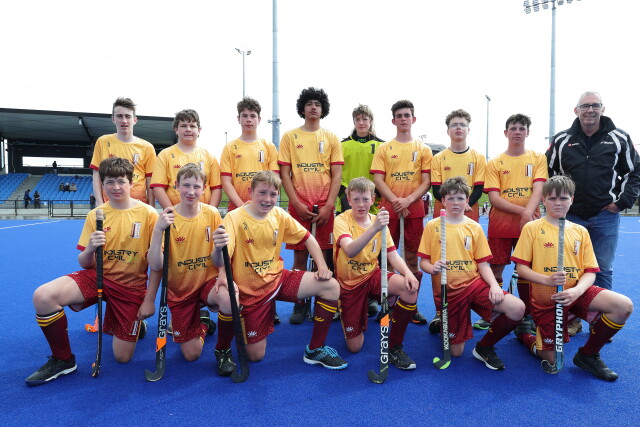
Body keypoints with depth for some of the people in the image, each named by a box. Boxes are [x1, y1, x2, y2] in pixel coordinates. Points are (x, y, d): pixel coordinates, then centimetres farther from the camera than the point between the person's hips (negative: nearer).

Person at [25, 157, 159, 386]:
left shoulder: (148, 214, -10)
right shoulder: (95, 215, 0)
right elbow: (84, 264, 3)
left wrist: (149, 300, -10)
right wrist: (90, 250, -21)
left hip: (132, 286, -3)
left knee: (123, 357, -1)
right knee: (42, 296, -25)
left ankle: (136, 324, 35)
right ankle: (62, 360, -2)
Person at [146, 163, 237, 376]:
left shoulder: (212, 214, -9)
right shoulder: (167, 218, -12)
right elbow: (156, 266, -19)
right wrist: (158, 230, -33)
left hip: (208, 281, 0)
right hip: (179, 290, 1)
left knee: (229, 299, -35)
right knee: (191, 354, 0)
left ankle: (223, 351, -6)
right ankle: (202, 324, 35)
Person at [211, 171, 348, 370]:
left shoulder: (279, 215, -4)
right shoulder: (234, 218, -19)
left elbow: (307, 238, 5)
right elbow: (219, 262, -29)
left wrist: (322, 266, -10)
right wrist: (218, 249, -53)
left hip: (278, 278, 4)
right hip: (250, 290, -4)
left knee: (331, 286, -14)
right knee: (256, 356, -1)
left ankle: (315, 350, 2)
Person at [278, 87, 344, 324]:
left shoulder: (331, 138, 9)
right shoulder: (290, 136, 7)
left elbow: (336, 175, 4)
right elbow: (284, 173, 2)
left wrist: (328, 206, -7)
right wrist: (297, 203, -8)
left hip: (325, 206, 1)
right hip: (299, 205, 0)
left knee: (323, 254, 3)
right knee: (300, 254, 2)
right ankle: (299, 303, 15)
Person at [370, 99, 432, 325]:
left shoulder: (423, 149, 9)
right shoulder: (384, 149, 7)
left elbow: (426, 182, 2)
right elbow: (378, 180, 0)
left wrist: (409, 199, -14)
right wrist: (395, 201, -14)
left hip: (414, 210, 0)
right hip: (389, 209, 0)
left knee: (412, 259, 5)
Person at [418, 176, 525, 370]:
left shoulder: (474, 227, 5)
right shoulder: (432, 226, -1)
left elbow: (483, 263, 4)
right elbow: (423, 261, 0)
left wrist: (494, 285, -13)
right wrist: (433, 268, -23)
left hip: (474, 283, 2)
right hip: (447, 290, -2)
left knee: (517, 308, -22)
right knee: (456, 352, 1)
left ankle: (484, 347, 3)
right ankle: (441, 323, 35)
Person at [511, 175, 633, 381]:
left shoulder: (580, 231, 6)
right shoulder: (532, 228, -4)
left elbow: (590, 271, 2)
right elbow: (521, 268, -7)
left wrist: (577, 290, -19)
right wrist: (547, 279, -25)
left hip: (576, 292, 4)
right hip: (545, 298, -3)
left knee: (624, 306, -23)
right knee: (553, 361, -1)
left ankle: (588, 354, 0)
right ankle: (525, 335, 34)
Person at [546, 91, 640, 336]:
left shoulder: (620, 139, 2)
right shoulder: (561, 140, 3)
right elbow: (548, 172, 10)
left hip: (605, 217, 0)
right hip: (570, 216, 1)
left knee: (603, 270, 5)